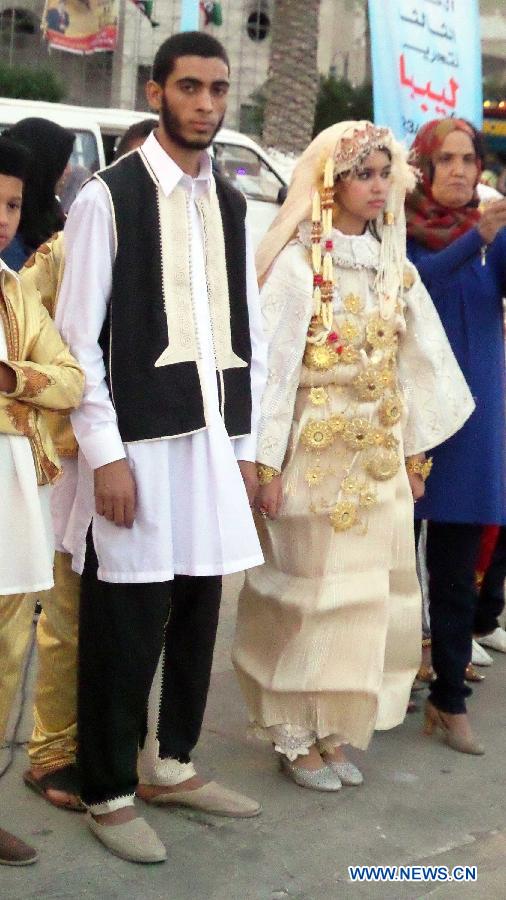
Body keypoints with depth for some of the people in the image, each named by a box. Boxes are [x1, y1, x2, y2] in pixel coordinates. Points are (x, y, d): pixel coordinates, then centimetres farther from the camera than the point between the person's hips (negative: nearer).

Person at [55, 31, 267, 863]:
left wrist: (245, 444, 10)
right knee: (124, 624, 2)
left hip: (213, 441, 6)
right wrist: (105, 454, -12)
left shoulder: (231, 206, 13)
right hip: (138, 442, -6)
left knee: (197, 614, 13)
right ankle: (109, 792, 18)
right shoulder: (107, 198, -4)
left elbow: (249, 332, 14)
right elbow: (79, 337, -8)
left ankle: (172, 765, 31)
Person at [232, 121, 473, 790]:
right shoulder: (298, 263, -9)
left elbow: (416, 361, 12)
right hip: (316, 453, -6)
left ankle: (334, 731, 24)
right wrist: (265, 464, -14)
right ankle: (296, 736, 17)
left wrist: (415, 452, 11)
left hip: (379, 458, 6)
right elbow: (273, 365, -12)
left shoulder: (392, 266, 10)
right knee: (311, 595, 2)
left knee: (371, 595, 10)